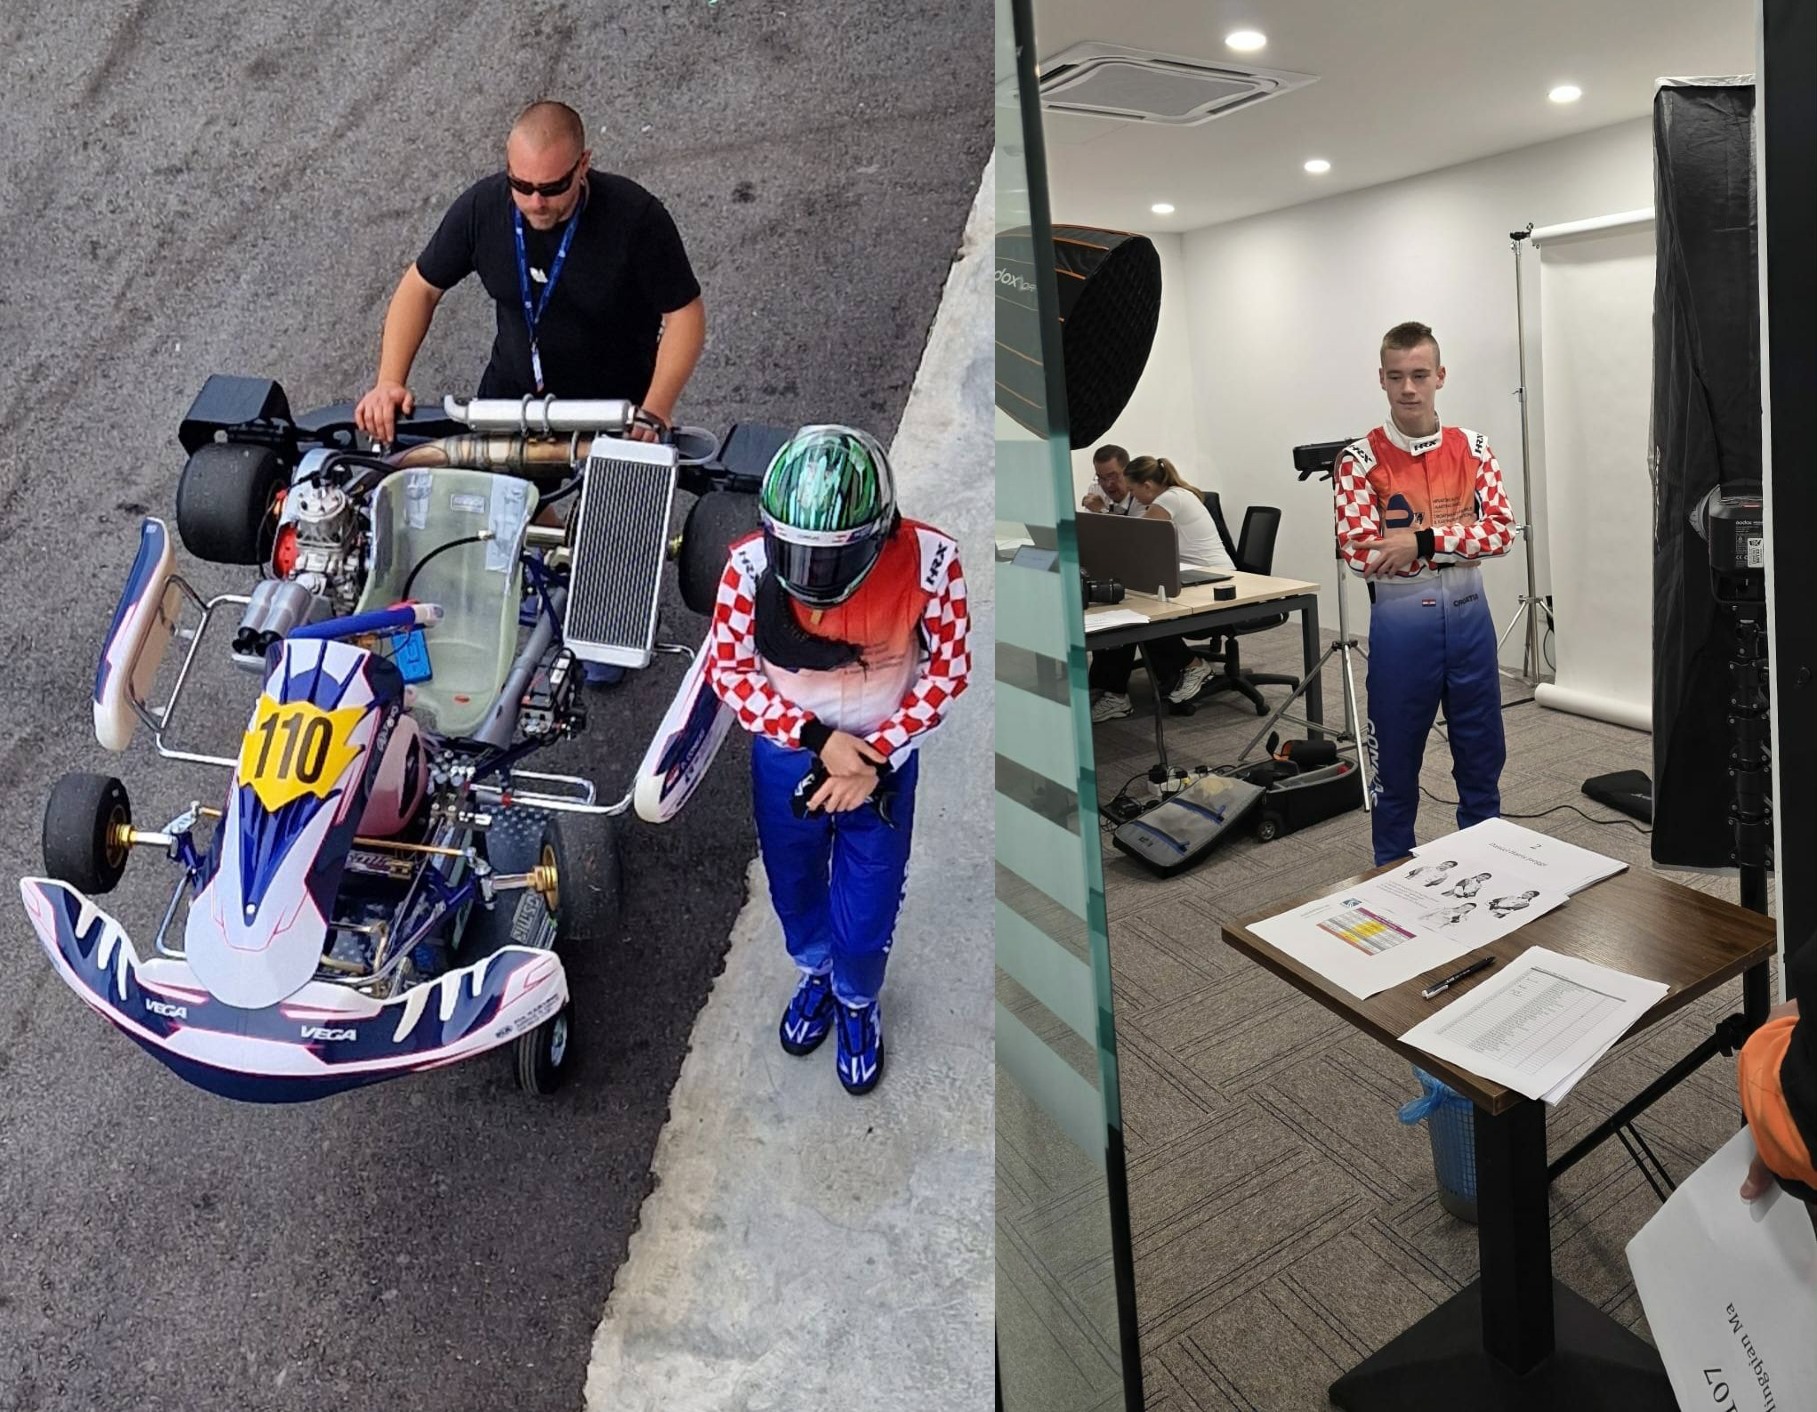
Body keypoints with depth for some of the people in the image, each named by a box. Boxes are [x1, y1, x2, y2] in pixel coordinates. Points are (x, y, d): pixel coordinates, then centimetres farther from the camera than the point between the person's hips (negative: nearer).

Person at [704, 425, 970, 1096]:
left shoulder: (927, 558, -27)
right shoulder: (752, 563, -25)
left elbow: (947, 669, -13)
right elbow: (727, 670, -13)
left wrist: (875, 757, -19)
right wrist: (815, 737, -23)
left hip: (884, 761, -1)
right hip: (785, 757, 2)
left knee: (865, 925, 10)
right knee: (794, 894, 24)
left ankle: (857, 1003, 45)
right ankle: (815, 975, 58)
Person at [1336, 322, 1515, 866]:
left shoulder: (1472, 448, 3)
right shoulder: (1359, 460, -7)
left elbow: (1502, 530, -5)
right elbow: (1361, 554, -15)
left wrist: (1423, 540, -19)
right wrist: (1459, 538, -12)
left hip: (1468, 613, 3)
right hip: (1400, 620, -3)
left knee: (1482, 752, 14)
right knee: (1395, 758, 9)